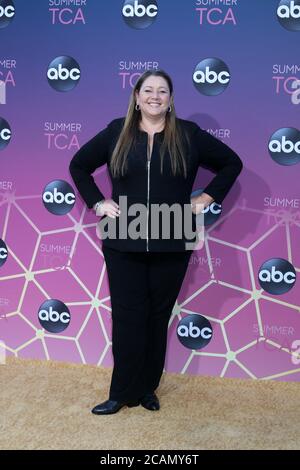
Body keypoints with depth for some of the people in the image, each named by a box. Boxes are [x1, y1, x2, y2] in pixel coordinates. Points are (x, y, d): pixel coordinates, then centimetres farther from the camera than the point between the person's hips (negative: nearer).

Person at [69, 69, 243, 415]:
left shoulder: (189, 134, 2)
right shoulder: (116, 132, 4)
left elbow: (232, 163, 11)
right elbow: (78, 166, 15)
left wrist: (205, 198, 3)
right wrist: (97, 202, 4)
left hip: (171, 245, 0)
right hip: (123, 244, 0)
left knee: (158, 317, 9)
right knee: (128, 317, 3)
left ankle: (147, 388, 23)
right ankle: (123, 392, 15)